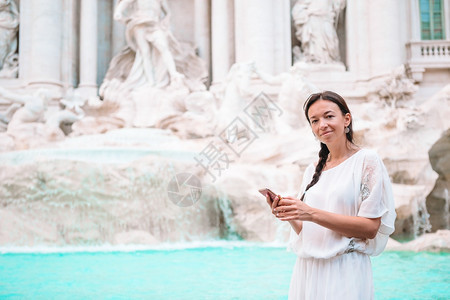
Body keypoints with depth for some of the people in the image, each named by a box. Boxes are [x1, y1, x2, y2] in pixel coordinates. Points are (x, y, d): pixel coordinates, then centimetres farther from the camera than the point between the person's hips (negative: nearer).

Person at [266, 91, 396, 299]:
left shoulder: (366, 161, -5)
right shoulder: (313, 170, 11)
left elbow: (371, 227, -13)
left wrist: (312, 214, -19)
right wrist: (288, 215, -6)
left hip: (344, 272, -5)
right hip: (307, 269, 5)